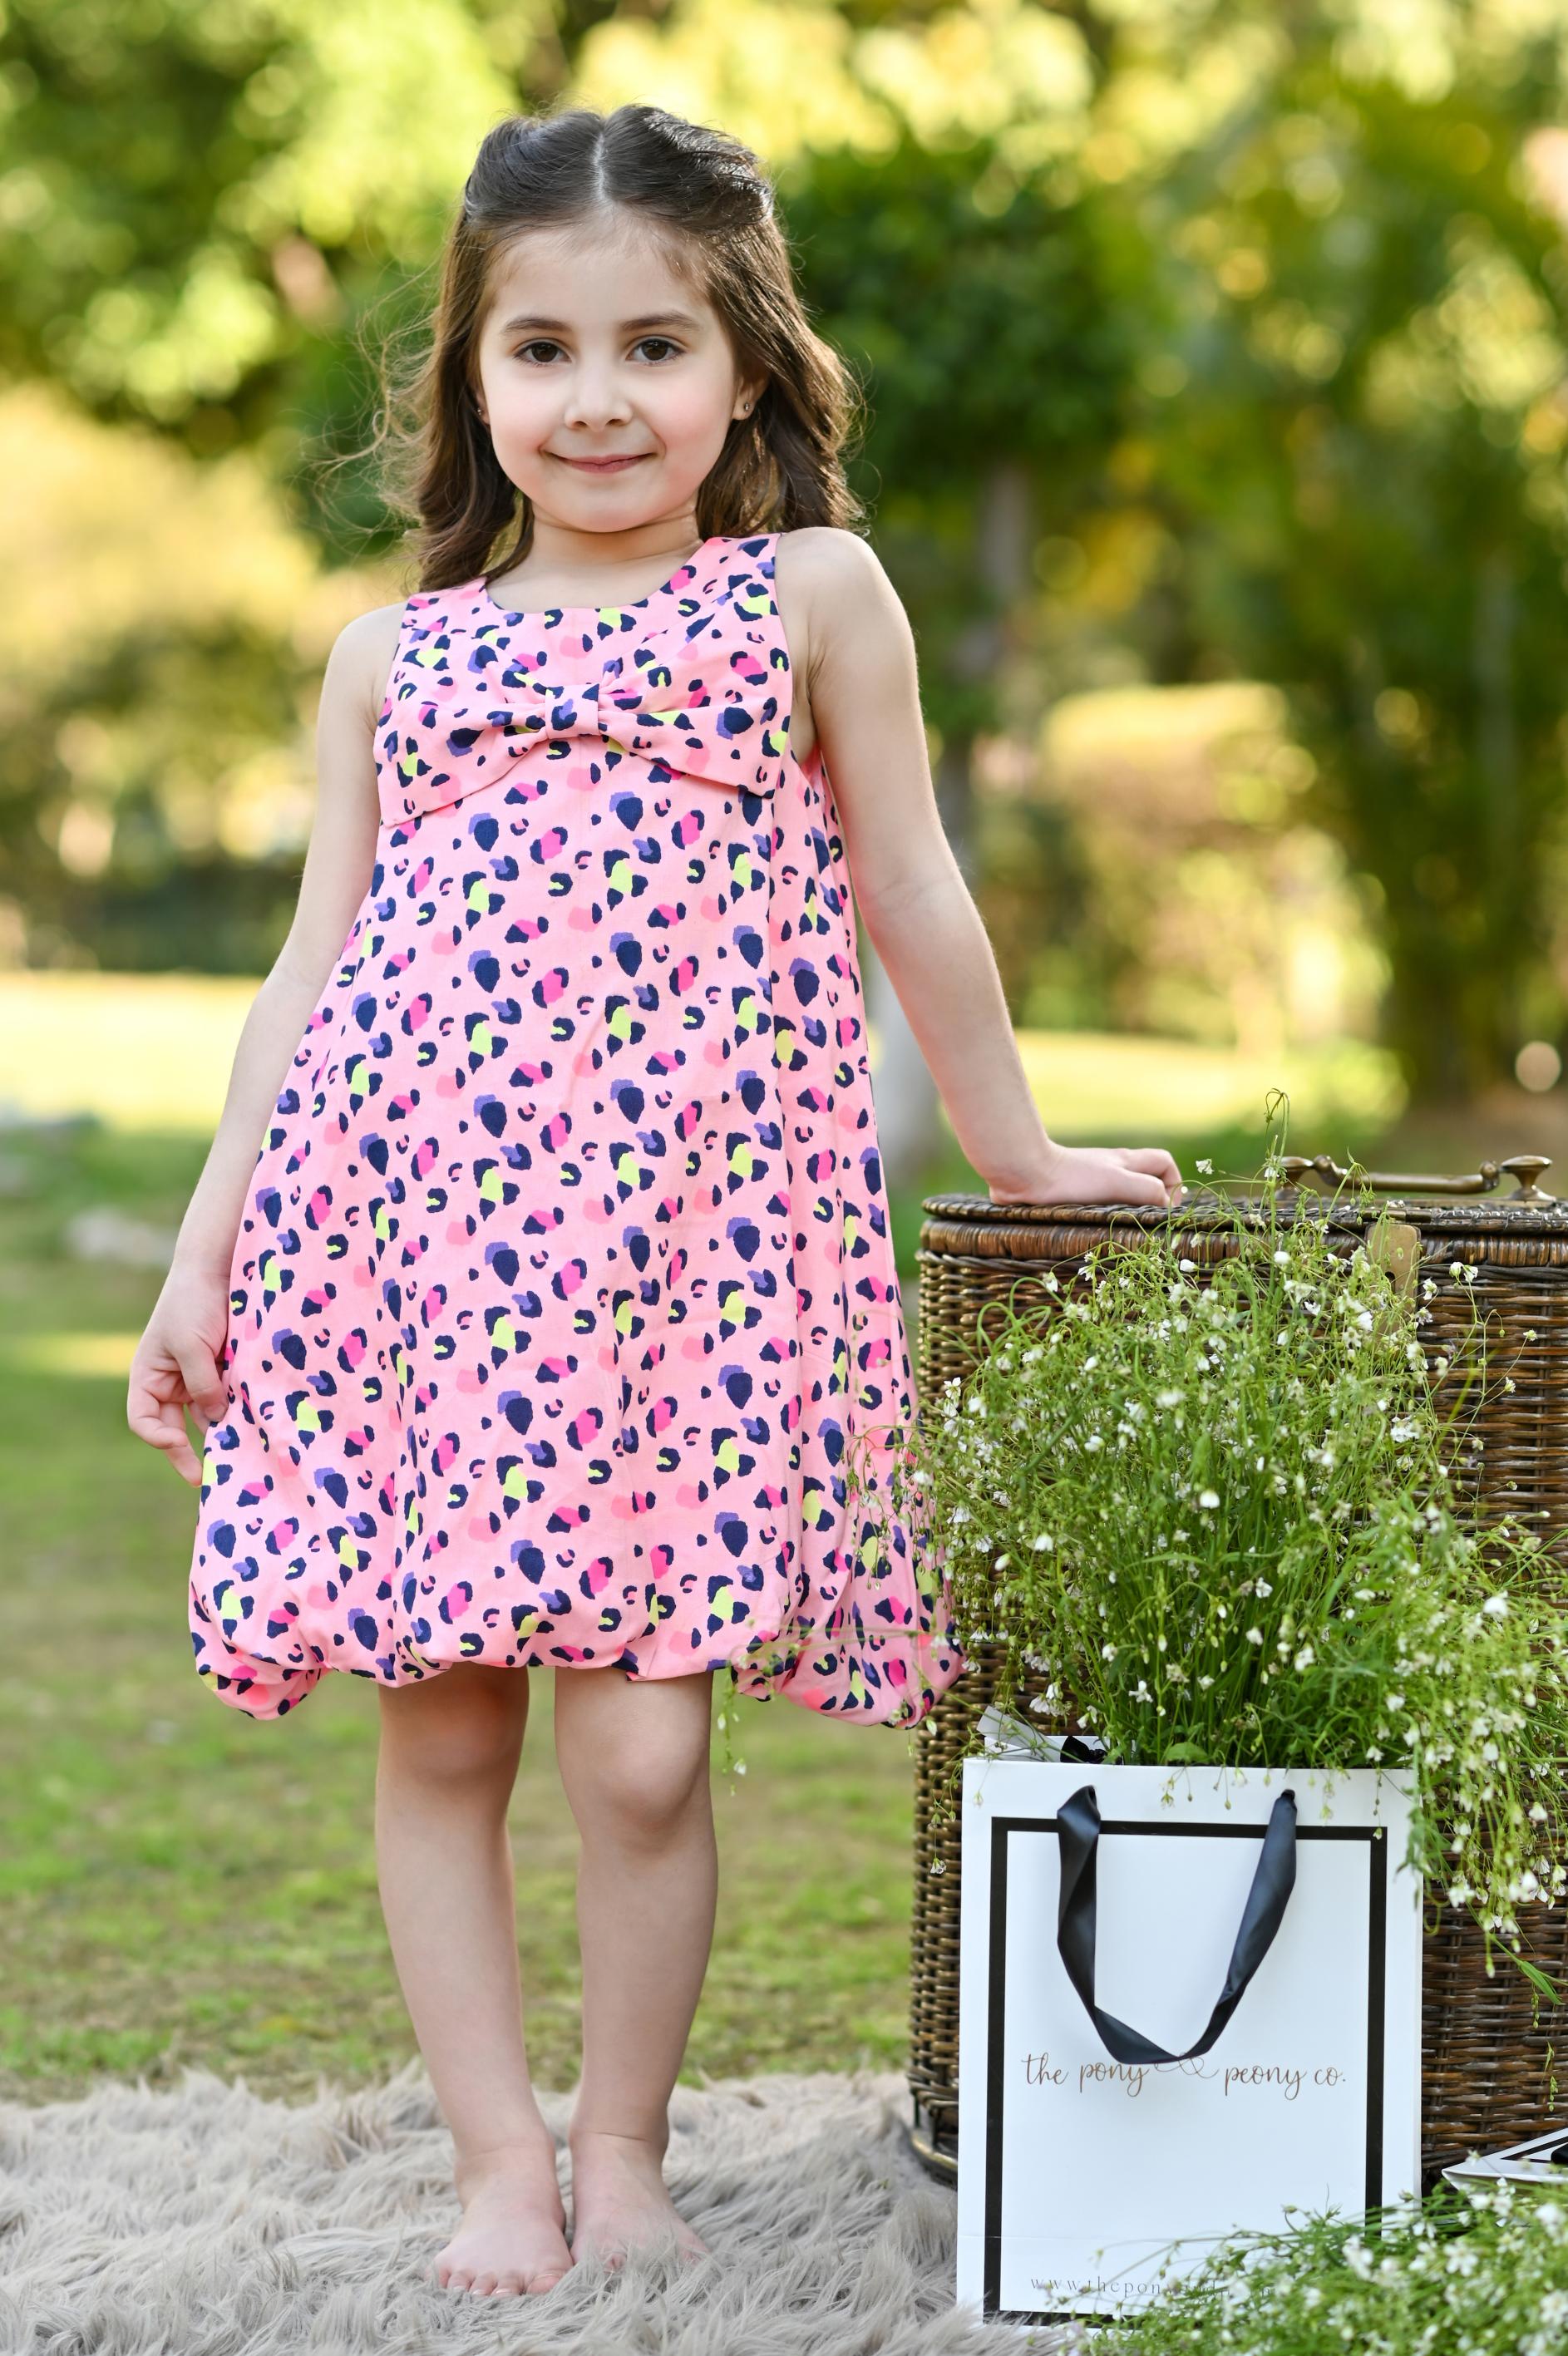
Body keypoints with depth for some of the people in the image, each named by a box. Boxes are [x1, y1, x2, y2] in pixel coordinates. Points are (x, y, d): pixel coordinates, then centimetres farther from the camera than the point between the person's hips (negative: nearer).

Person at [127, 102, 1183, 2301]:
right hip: (406, 1225, 2)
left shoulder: (811, 594, 8)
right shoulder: (394, 655, 14)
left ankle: (622, 2147, 14)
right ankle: (498, 2164, 14)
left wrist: (1015, 1149, 23)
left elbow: (912, 899, 16)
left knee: (643, 1744, -7)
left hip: (688, 1234, -2)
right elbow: (314, 967, 15)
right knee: (441, 1730, 2)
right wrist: (203, 1249, 11)